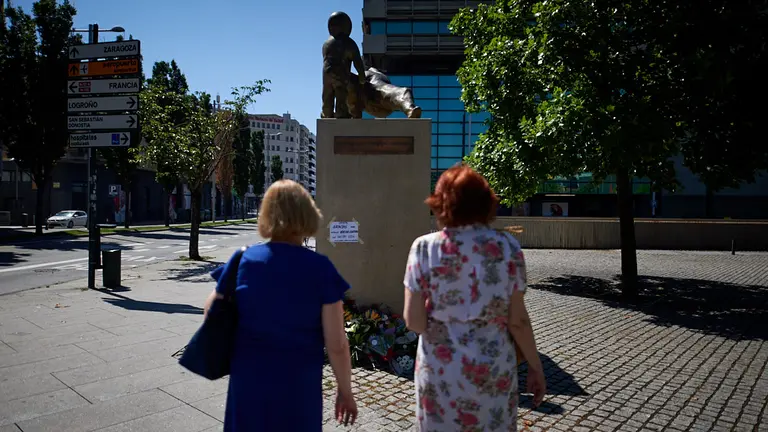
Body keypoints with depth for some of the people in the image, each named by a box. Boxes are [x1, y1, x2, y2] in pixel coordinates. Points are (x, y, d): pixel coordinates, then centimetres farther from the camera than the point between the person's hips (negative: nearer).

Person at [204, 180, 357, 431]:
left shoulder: (244, 261, -8)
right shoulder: (320, 269, -15)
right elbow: (336, 345, -13)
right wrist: (345, 391, 0)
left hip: (248, 382, 2)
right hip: (299, 385, -2)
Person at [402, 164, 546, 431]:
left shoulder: (424, 248, -10)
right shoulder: (507, 247, -7)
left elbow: (414, 322, -11)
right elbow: (517, 320, -6)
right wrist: (535, 366, 8)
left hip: (440, 371, 0)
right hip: (493, 370, 1)